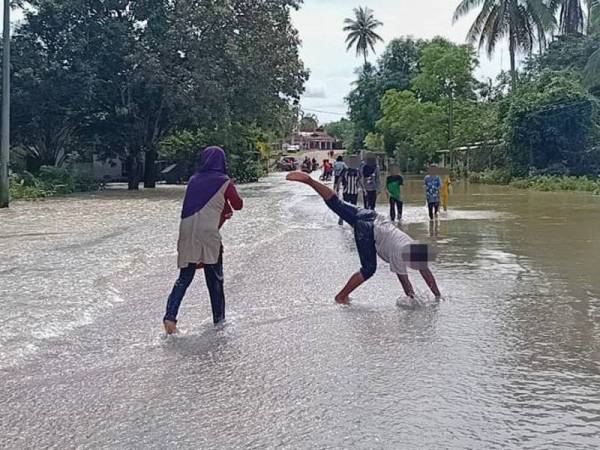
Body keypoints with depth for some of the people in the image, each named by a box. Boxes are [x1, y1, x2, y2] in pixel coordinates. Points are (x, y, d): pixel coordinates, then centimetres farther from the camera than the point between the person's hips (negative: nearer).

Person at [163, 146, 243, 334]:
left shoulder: (194, 180, 13)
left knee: (184, 277, 10)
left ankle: (170, 316, -4)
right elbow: (238, 206, 8)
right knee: (215, 278, 11)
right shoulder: (224, 182, 0)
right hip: (208, 234, -4)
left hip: (186, 232, 4)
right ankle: (219, 318, 20)